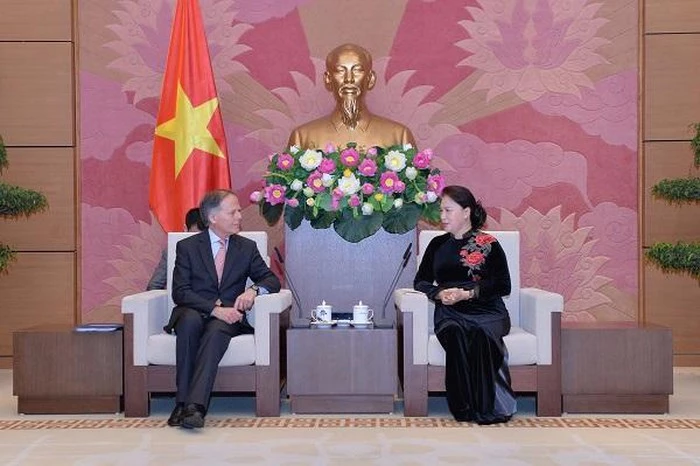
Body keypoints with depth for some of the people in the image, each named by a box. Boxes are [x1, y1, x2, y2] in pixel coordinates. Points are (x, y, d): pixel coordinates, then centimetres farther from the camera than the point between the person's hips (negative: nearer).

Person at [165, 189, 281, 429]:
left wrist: (254, 289, -14)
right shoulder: (187, 246, 4)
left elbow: (272, 279, 10)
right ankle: (183, 400, -35)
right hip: (194, 313, -1)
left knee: (216, 329, -34)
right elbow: (180, 292, -6)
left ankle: (195, 405, -46)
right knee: (190, 319, -36)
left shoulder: (247, 247, 13)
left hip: (227, 317, 1)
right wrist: (214, 308, -21)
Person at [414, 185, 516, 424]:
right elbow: (420, 281, 19)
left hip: (487, 311, -2)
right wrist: (439, 293, -3)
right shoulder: (438, 245, 20)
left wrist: (469, 293, -13)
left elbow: (503, 286, 0)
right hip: (450, 313, 2)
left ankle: (488, 406, -28)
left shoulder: (488, 244, 8)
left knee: (480, 333, -37)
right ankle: (465, 407, -31)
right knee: (454, 333, -34)